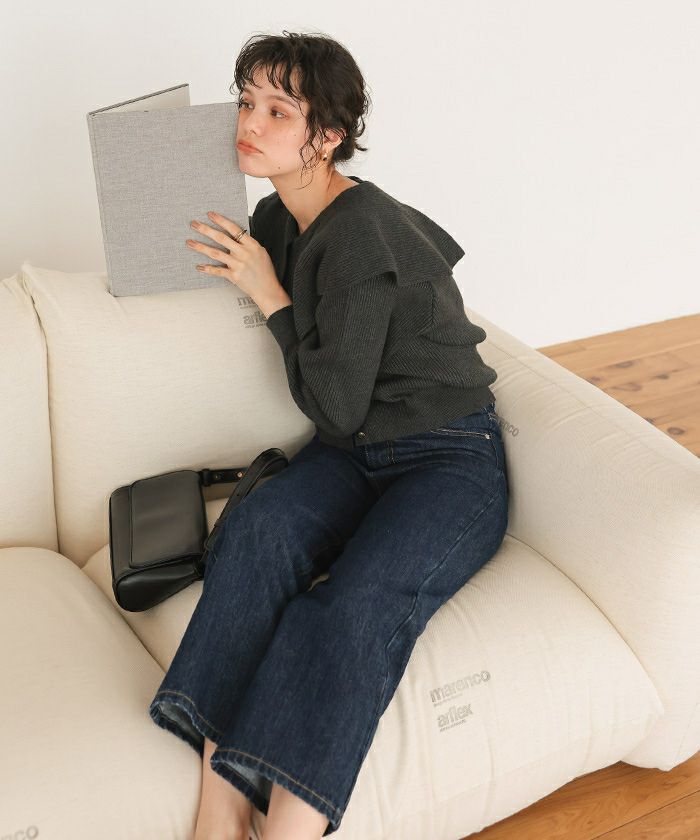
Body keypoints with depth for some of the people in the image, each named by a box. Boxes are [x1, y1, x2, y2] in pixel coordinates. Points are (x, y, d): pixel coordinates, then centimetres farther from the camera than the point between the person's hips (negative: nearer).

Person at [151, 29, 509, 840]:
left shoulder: (359, 233, -18)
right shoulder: (280, 216, 7)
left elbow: (338, 408, -17)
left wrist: (271, 296, -10)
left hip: (449, 460, -6)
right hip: (352, 454, 6)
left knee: (359, 602, -34)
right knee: (258, 524, -27)